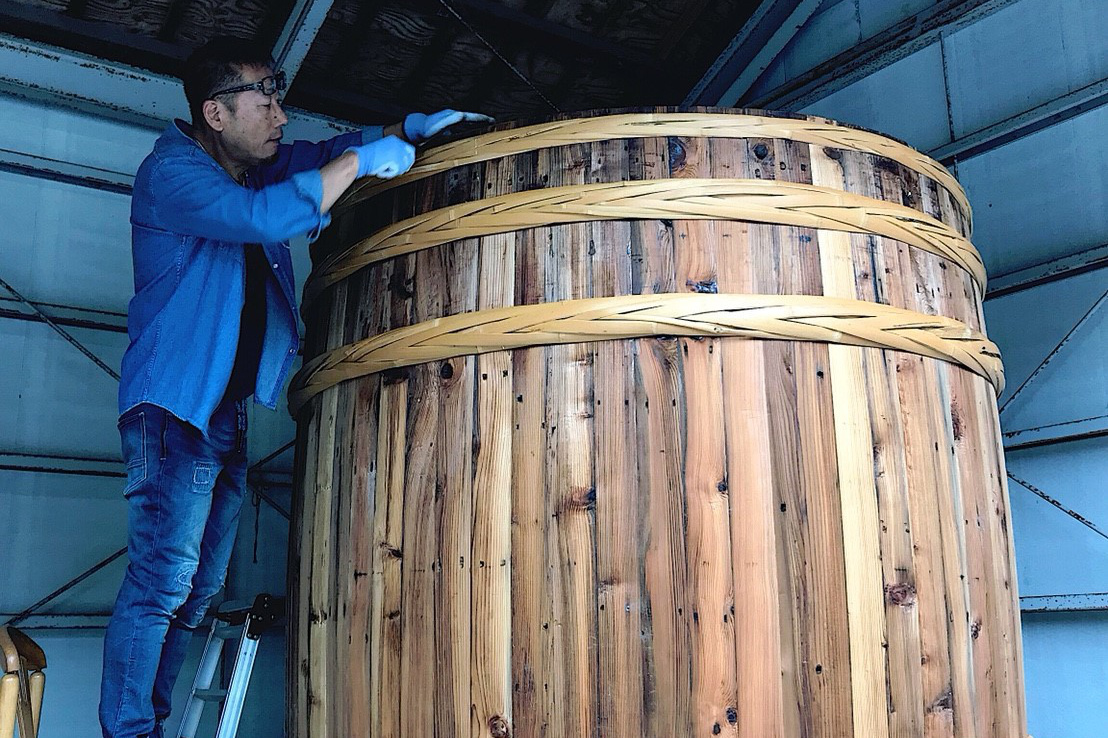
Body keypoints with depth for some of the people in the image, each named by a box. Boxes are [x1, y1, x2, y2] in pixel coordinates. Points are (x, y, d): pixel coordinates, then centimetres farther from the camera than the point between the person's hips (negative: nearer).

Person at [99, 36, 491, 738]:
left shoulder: (258, 165, 12)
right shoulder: (170, 171, -13)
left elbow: (323, 152, 25)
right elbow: (265, 217, -29)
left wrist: (409, 129, 7)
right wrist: (363, 159, -19)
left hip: (230, 408, 8)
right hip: (174, 404, -8)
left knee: (202, 585, 9)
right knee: (163, 575, -14)